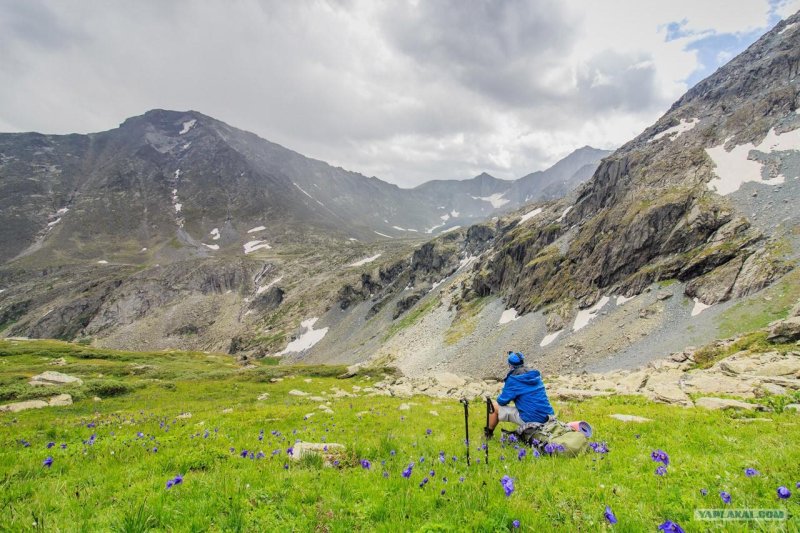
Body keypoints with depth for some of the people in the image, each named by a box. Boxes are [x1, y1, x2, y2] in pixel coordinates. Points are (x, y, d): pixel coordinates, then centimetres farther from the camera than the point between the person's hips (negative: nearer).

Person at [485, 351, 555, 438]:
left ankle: (489, 432, 23)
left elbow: (502, 401, -5)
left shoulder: (513, 379, -11)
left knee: (493, 405, 5)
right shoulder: (536, 375, 9)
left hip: (530, 421, -7)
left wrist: (499, 398, 18)